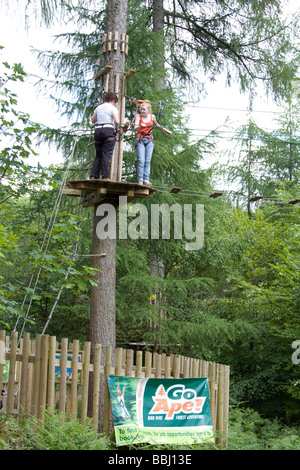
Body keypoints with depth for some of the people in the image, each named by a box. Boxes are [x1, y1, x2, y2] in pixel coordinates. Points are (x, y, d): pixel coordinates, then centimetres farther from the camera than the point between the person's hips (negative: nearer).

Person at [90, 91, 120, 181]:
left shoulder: (98, 107, 16)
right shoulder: (113, 108, -1)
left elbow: (93, 120, 24)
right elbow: (117, 121, -14)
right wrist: (116, 128, 3)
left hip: (98, 130, 5)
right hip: (108, 130, -5)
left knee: (98, 155, 9)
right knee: (107, 155, -7)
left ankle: (94, 176, 2)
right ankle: (105, 176, -14)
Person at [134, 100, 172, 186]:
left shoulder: (152, 116, 8)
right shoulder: (138, 116, 0)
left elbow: (157, 125, 27)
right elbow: (135, 129, -10)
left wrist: (167, 131, 35)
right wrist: (140, 126, -32)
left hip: (149, 140, 2)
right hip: (140, 140, -2)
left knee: (148, 161, -7)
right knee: (141, 160, -12)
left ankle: (146, 179, -11)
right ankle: (140, 179, -12)